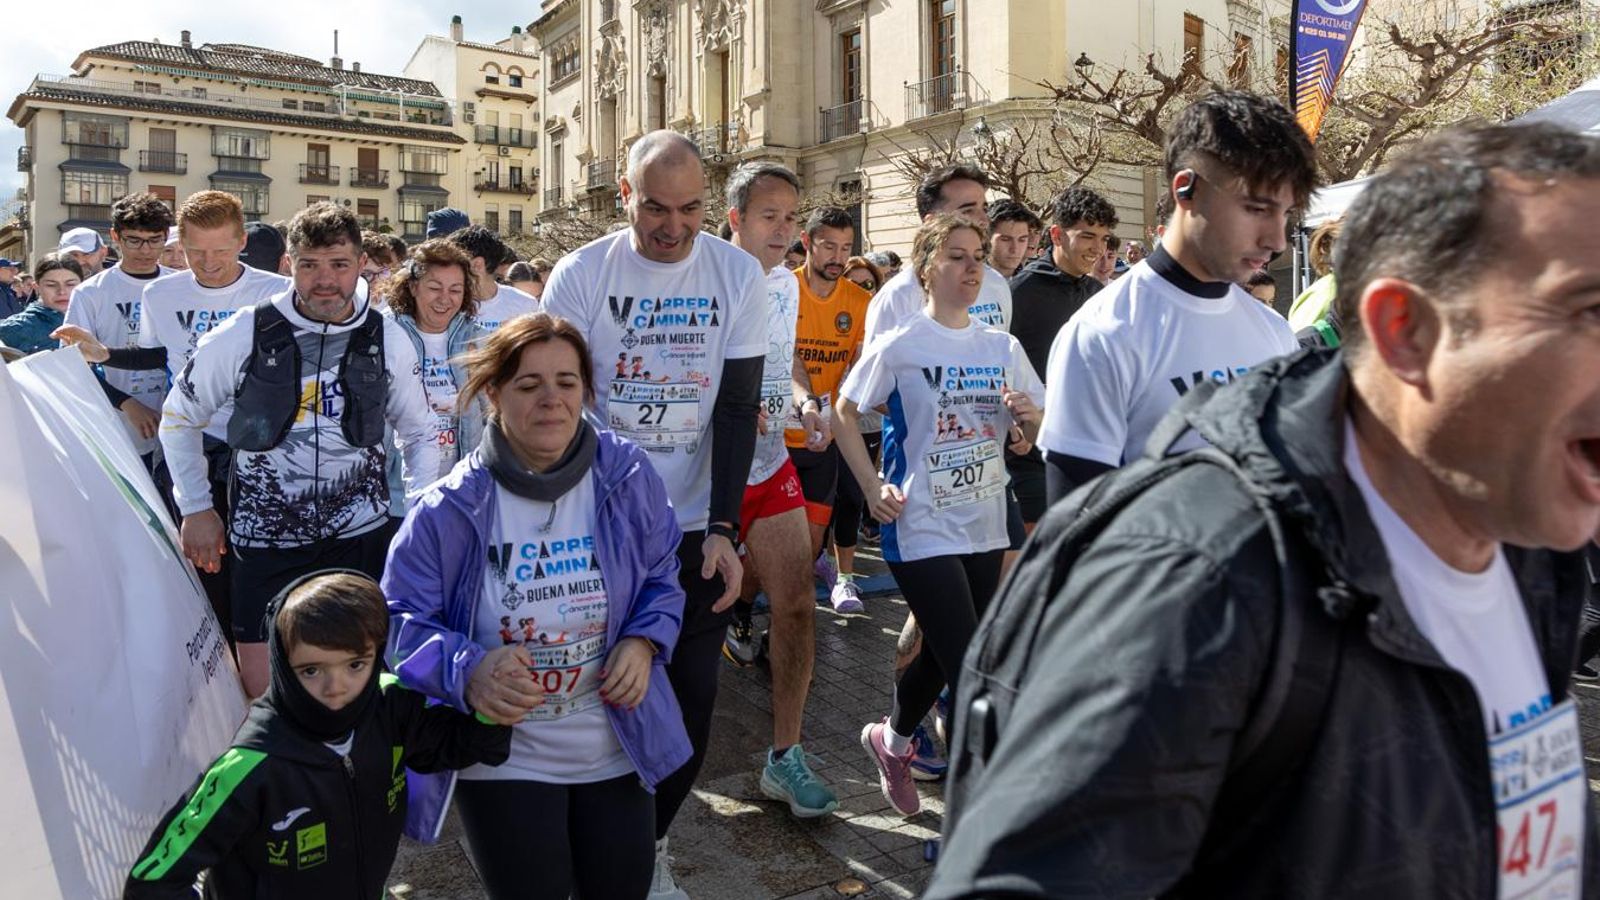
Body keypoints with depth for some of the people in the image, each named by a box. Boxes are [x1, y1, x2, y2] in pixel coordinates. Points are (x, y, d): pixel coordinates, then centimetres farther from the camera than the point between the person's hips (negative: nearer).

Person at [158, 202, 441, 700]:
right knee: (262, 690, 3)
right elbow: (180, 417, 9)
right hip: (265, 541, -1)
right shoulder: (245, 334, -5)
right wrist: (195, 508, 6)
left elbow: (419, 433, 14)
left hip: (362, 535, 1)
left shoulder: (389, 340, 0)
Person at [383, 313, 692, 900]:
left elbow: (661, 577, 5)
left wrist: (643, 642, -14)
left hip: (618, 747, 3)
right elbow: (402, 620, -10)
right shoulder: (450, 508, -15)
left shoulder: (626, 476, -8)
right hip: (504, 757, -2)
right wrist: (468, 671, -29)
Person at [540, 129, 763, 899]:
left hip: (698, 527, 2)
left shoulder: (739, 275, -2)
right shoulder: (579, 275, -6)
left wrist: (723, 531, -8)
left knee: (692, 698, 5)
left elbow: (737, 408, -3)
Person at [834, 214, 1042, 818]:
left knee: (944, 652, 19)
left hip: (985, 525, 6)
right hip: (922, 529, -6)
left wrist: (1030, 416, -11)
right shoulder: (900, 345, -7)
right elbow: (846, 412, -1)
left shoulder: (1003, 347, 7)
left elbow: (1034, 431, 13)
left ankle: (893, 740, 45)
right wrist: (873, 488, -10)